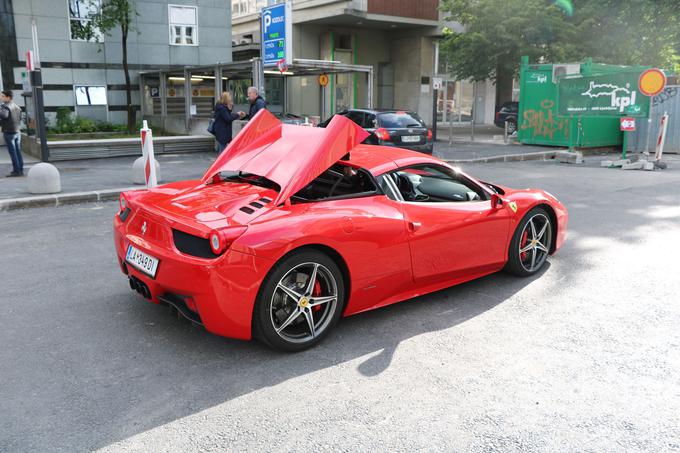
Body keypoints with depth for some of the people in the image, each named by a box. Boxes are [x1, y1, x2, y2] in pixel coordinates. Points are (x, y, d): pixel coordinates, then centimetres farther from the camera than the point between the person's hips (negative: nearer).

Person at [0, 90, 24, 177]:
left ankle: (16, 171, -5)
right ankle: (21, 170, 9)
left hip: (9, 132, -7)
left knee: (12, 152, -4)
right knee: (18, 151, 9)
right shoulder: (17, 107, 12)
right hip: (18, 132, 7)